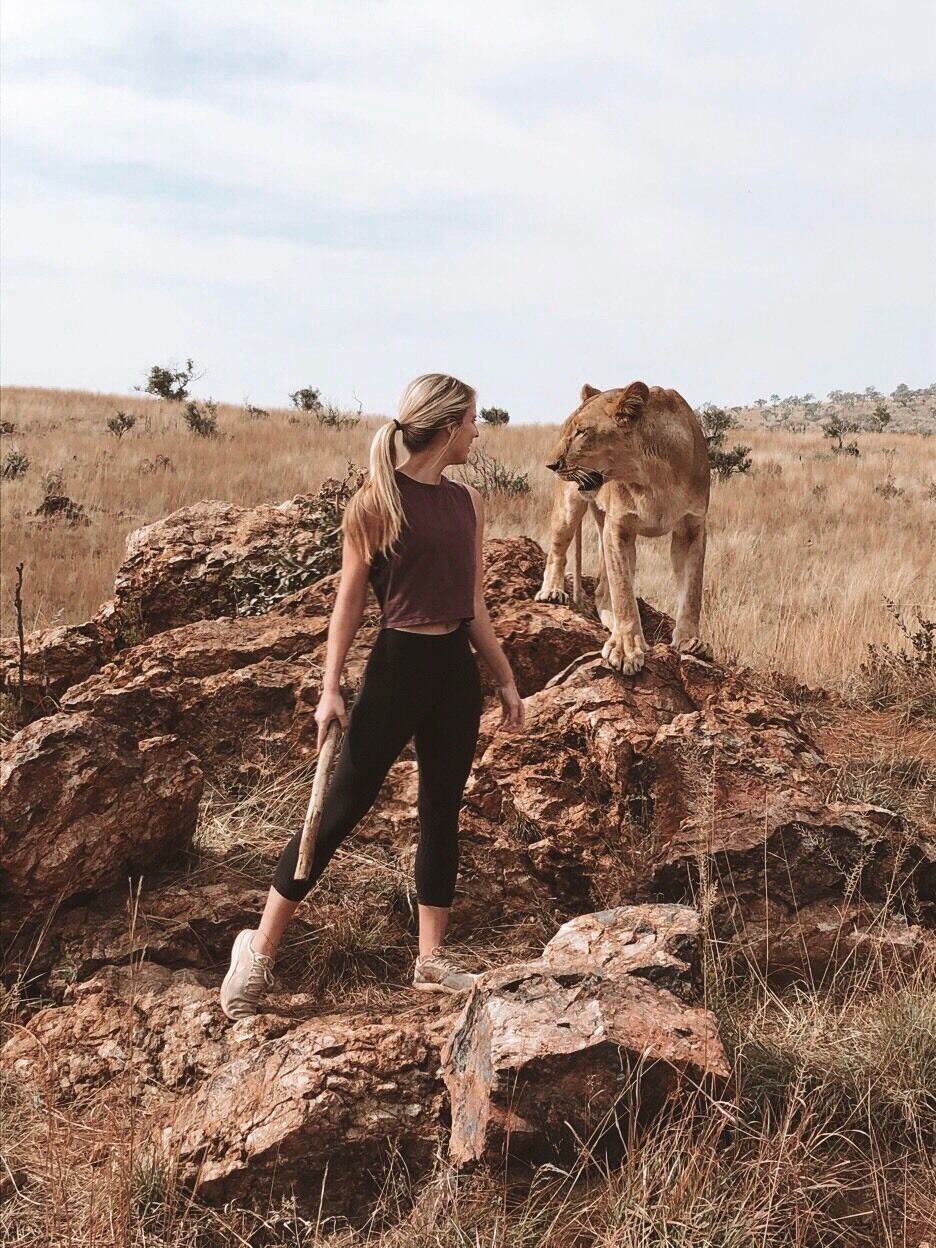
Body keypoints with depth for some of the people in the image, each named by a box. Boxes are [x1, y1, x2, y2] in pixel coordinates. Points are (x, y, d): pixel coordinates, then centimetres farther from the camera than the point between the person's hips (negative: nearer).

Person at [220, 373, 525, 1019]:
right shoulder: (377, 502, -9)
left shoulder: (469, 502, 8)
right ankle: (260, 948, 7)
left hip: (457, 668, 6)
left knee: (443, 811, 9)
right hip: (399, 663, -6)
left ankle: (432, 957, 19)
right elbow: (350, 600, -7)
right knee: (342, 806, -3)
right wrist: (331, 689, -12)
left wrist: (507, 681, 15)